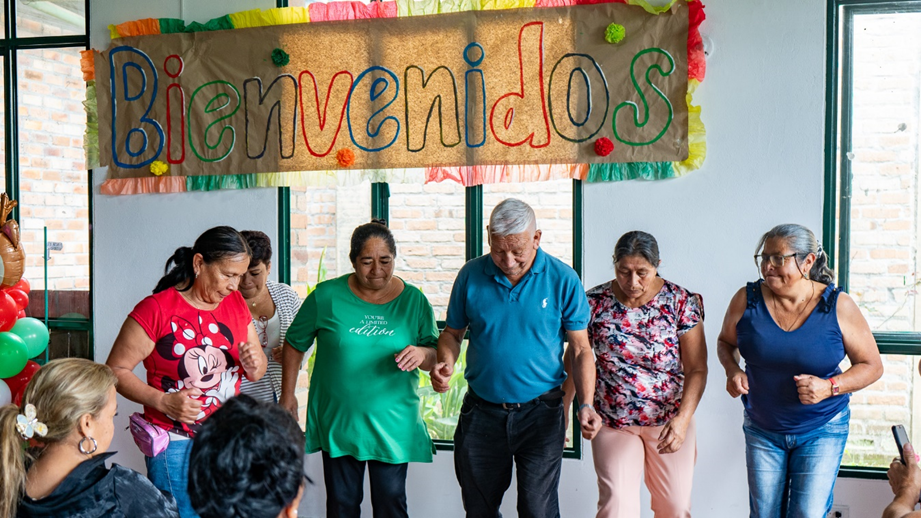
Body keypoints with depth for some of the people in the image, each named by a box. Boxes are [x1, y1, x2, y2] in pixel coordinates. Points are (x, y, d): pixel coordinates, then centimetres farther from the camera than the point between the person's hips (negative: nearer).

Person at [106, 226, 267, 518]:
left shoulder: (236, 303, 6)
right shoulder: (156, 309, -11)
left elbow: (257, 373, 12)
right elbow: (116, 370, -10)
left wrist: (254, 364, -11)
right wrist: (163, 401, -21)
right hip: (176, 445, -5)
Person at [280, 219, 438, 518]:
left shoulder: (414, 300, -1)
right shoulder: (326, 296, -5)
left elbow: (436, 356, 4)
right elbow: (294, 344, 7)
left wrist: (422, 354, -19)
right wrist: (287, 396, 7)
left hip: (393, 424, 0)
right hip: (338, 422, 0)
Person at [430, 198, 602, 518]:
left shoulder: (563, 280, -7)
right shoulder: (471, 275, -2)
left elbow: (580, 349, -4)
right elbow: (453, 333, 10)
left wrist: (586, 405, -16)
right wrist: (445, 362, -12)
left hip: (540, 411, -2)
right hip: (481, 411, 3)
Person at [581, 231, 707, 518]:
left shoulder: (681, 301, -8)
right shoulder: (595, 302, -6)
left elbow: (697, 369, -7)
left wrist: (683, 418, -20)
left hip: (670, 422, 1)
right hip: (613, 423, 0)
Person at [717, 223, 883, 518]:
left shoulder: (838, 306, -13)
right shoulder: (747, 299, -9)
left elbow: (872, 366, -4)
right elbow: (726, 341, 9)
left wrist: (830, 386, -22)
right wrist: (733, 371, -12)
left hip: (822, 430, -2)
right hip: (762, 430, 2)